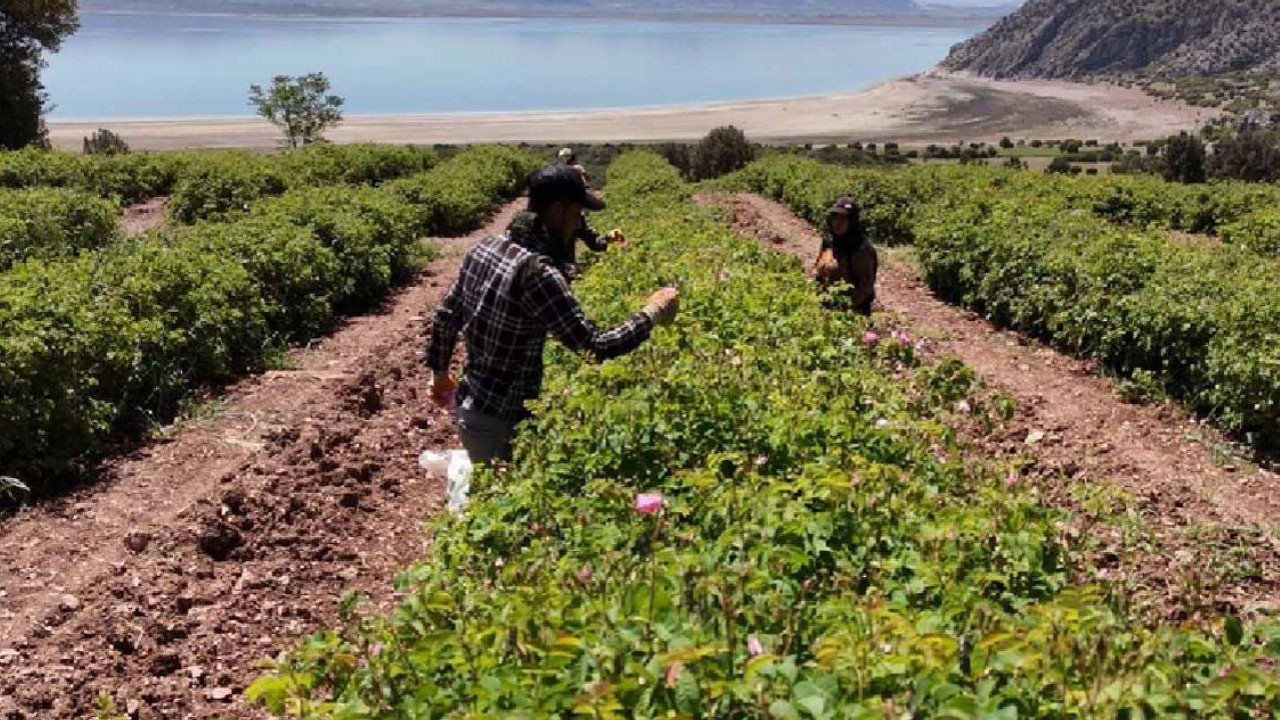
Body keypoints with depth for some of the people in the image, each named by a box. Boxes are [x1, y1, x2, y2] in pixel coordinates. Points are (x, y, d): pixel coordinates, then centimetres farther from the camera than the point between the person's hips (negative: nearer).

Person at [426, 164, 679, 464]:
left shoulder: (484, 248, -1)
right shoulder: (537, 271, -27)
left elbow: (446, 316, 10)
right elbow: (595, 347, -27)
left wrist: (439, 372, 25)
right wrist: (652, 314, -14)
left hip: (469, 405, 9)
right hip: (499, 420, -8)